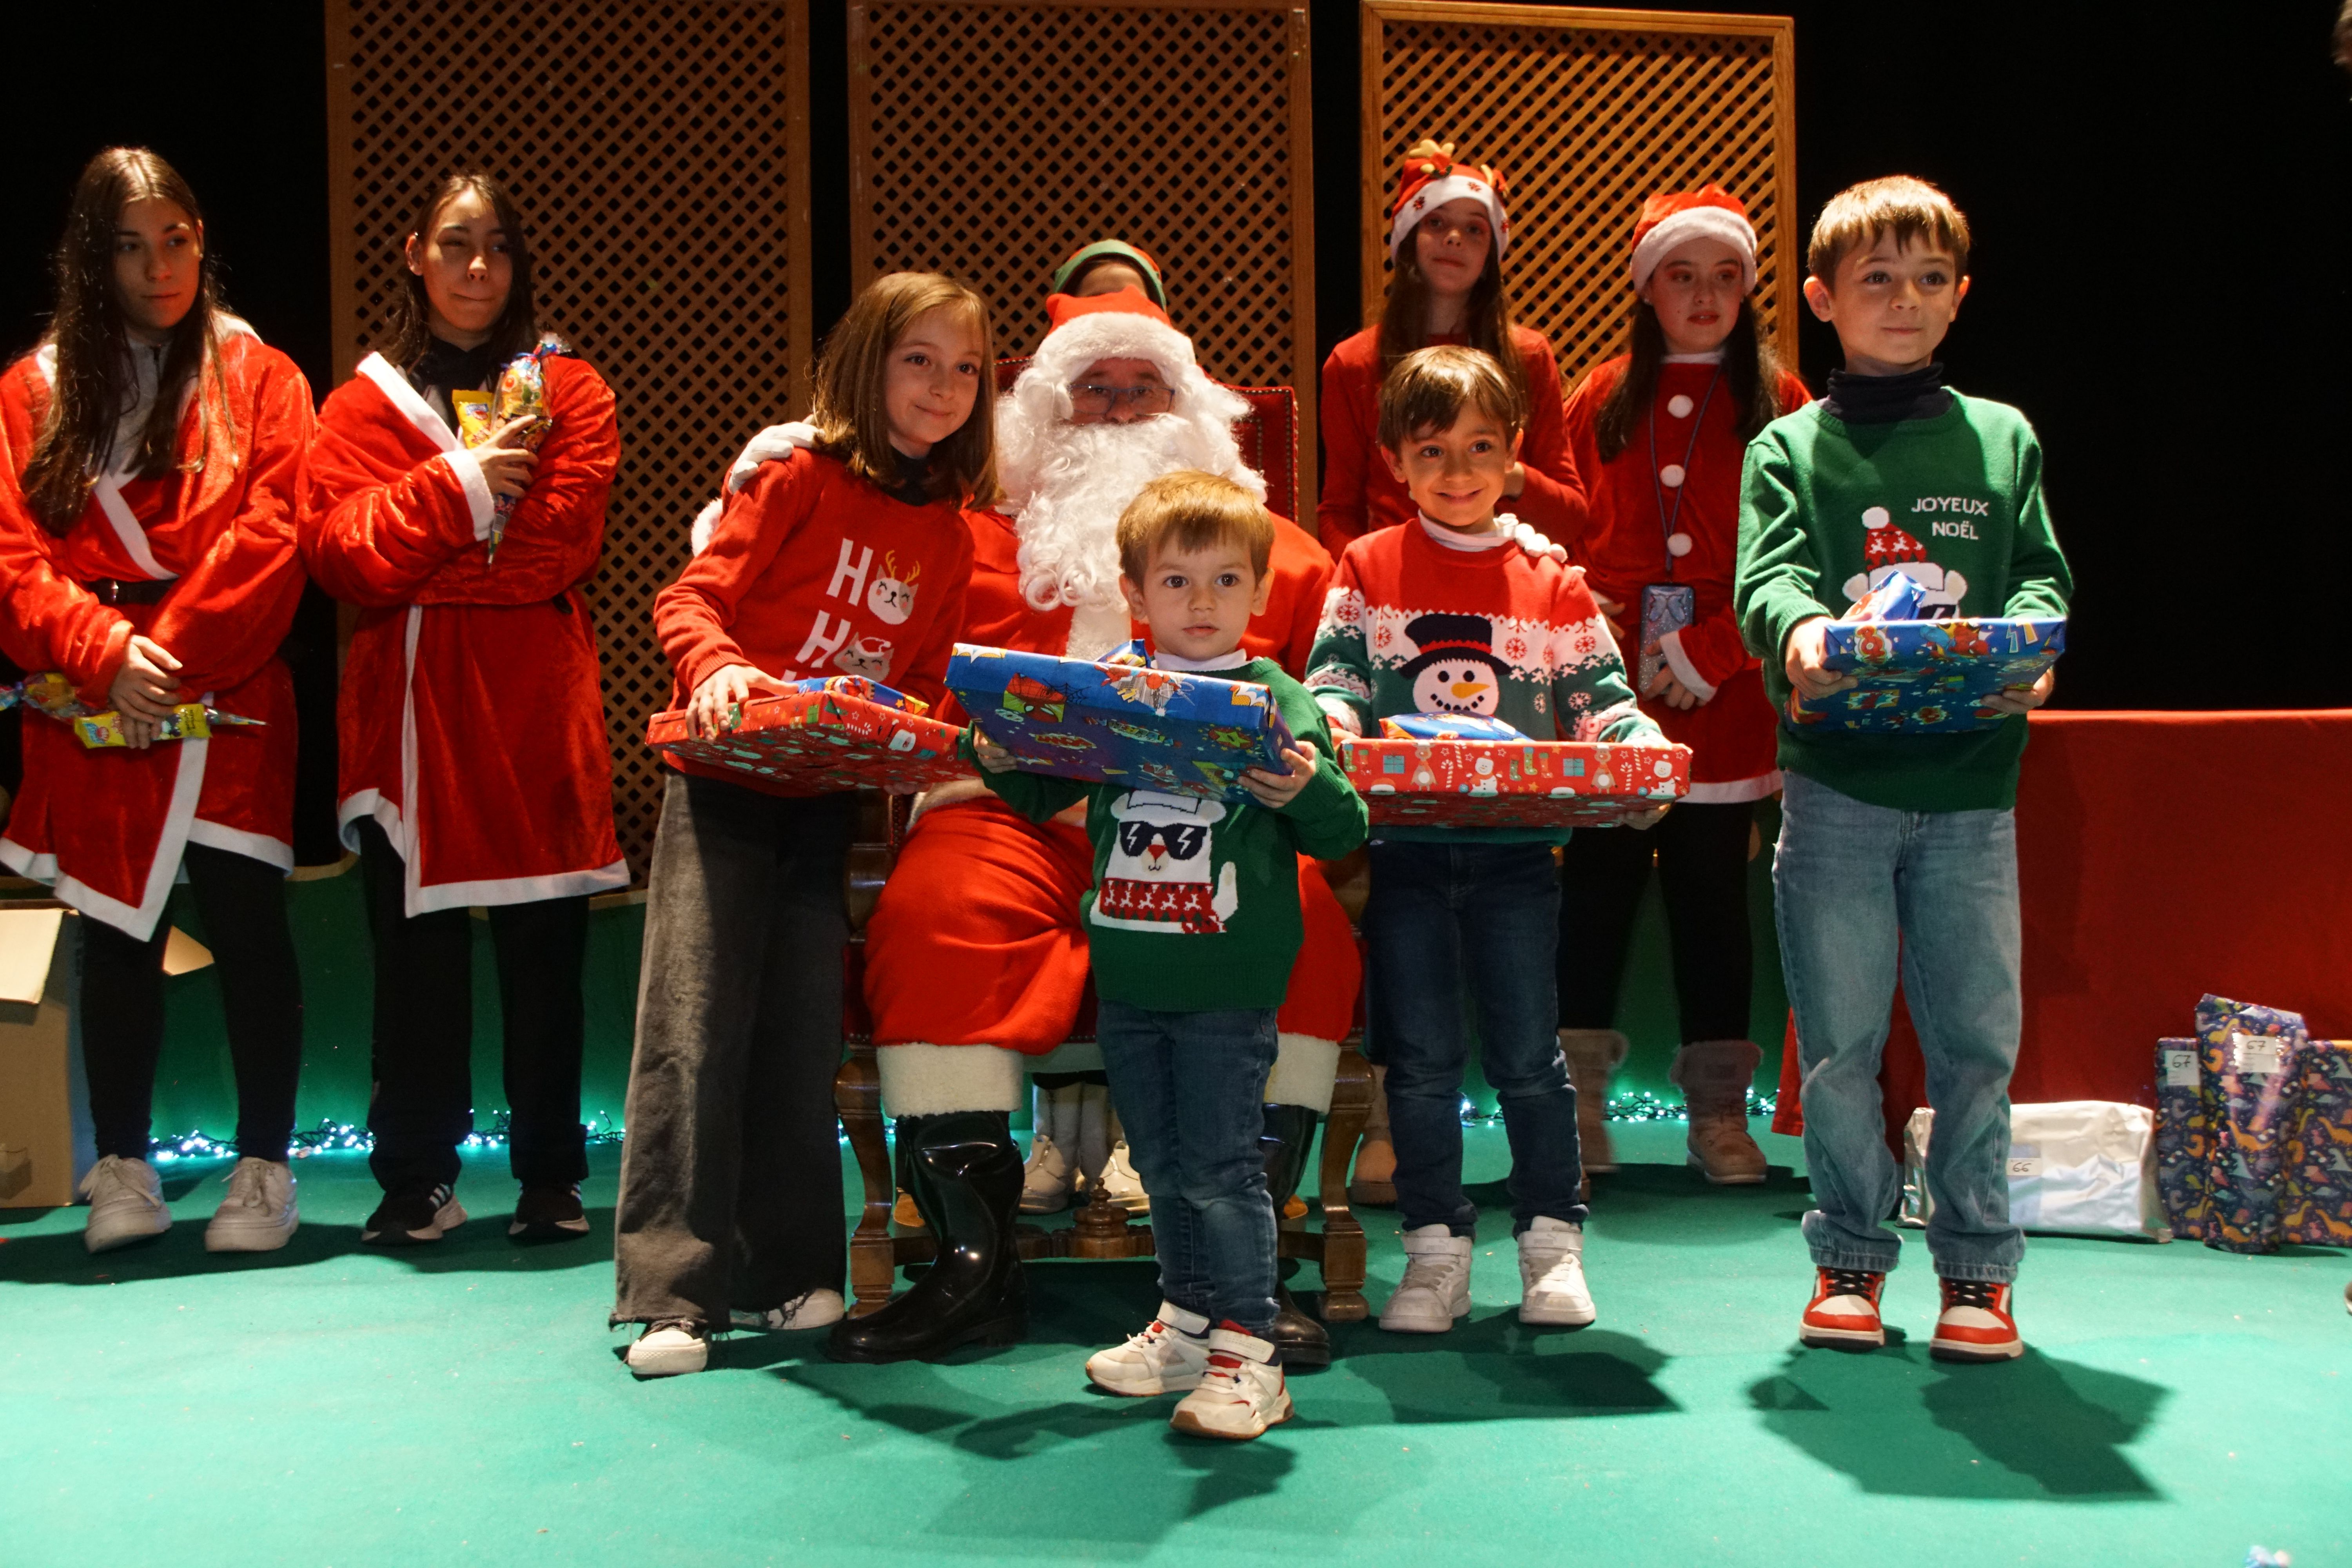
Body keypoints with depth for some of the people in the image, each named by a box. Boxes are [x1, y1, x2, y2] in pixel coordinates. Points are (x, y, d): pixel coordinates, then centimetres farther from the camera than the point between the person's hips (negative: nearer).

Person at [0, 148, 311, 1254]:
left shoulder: (258, 379, 5)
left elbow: (268, 538, -6)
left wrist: (172, 656, -14)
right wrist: (104, 656, -13)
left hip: (228, 703, -2)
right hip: (91, 712, 2)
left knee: (246, 923, -2)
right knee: (115, 933, 7)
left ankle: (263, 1171, 6)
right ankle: (122, 1172, 16)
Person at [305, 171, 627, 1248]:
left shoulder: (569, 393, 10)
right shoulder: (365, 403, 13)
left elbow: (560, 544, -6)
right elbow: (341, 555, -3)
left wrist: (415, 549, -4)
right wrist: (459, 488, -11)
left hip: (538, 711, -1)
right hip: (409, 714, 1)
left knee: (545, 954, 2)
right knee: (414, 954, 3)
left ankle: (551, 1178, 12)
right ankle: (416, 1181, 13)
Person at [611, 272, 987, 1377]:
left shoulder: (950, 530, 10)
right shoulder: (801, 477, -4)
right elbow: (691, 598, -8)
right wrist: (716, 668, -26)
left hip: (833, 799, 5)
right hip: (726, 785, -4)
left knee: (803, 1034, 7)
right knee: (695, 1029, -8)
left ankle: (787, 1273, 18)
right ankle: (671, 1293, -3)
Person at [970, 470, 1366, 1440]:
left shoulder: (1280, 702, -5)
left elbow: (1345, 834, -3)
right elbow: (1044, 796, 15)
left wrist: (1308, 790, -23)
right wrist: (998, 759, -4)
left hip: (1229, 984, -5)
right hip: (1128, 977, 5)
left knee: (1221, 1165, -2)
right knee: (1161, 1161, 16)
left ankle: (1247, 1354, 7)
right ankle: (1188, 1319, 32)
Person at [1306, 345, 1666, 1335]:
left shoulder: (1552, 581, 5)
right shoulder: (1368, 569, 5)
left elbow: (1601, 700, 5)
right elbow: (1333, 677, 2)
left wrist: (1638, 748, -15)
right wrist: (1331, 725, -20)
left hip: (1516, 850, 0)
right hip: (1405, 850, 0)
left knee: (1528, 1054, 5)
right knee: (1421, 1059, 5)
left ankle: (1552, 1242, 19)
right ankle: (1436, 1252, 15)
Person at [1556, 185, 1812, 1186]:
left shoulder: (1777, 403, 4)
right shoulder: (1602, 398, 8)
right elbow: (1564, 532, 9)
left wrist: (1713, 650, -10)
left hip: (1723, 699, -1)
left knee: (1713, 892, 4)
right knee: (1597, 885, 2)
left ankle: (1719, 1110, 12)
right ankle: (1576, 1096, 11)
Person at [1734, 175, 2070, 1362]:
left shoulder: (2003, 441, 13)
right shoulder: (1789, 449, 7)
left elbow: (2043, 577, 6)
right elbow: (1768, 575, -6)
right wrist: (1798, 633, -30)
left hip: (1971, 781, 1)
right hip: (1836, 782, -1)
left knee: (1978, 1033, 3)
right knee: (1839, 1036, 4)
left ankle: (1977, 1262, 18)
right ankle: (1850, 1252, 20)